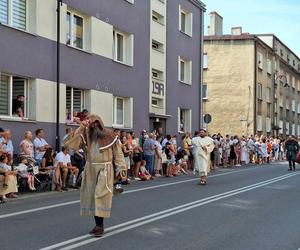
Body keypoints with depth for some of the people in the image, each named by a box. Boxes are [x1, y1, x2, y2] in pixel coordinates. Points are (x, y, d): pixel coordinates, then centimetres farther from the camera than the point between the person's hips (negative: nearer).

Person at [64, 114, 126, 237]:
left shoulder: (109, 134, -5)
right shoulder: (86, 135, 6)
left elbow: (118, 153, -3)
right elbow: (71, 143, -6)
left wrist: (121, 170, -9)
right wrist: (81, 128, -12)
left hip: (104, 169, -5)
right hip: (90, 169, 5)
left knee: (100, 196, -10)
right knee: (91, 196, 6)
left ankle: (100, 225, -5)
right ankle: (98, 225, 15)